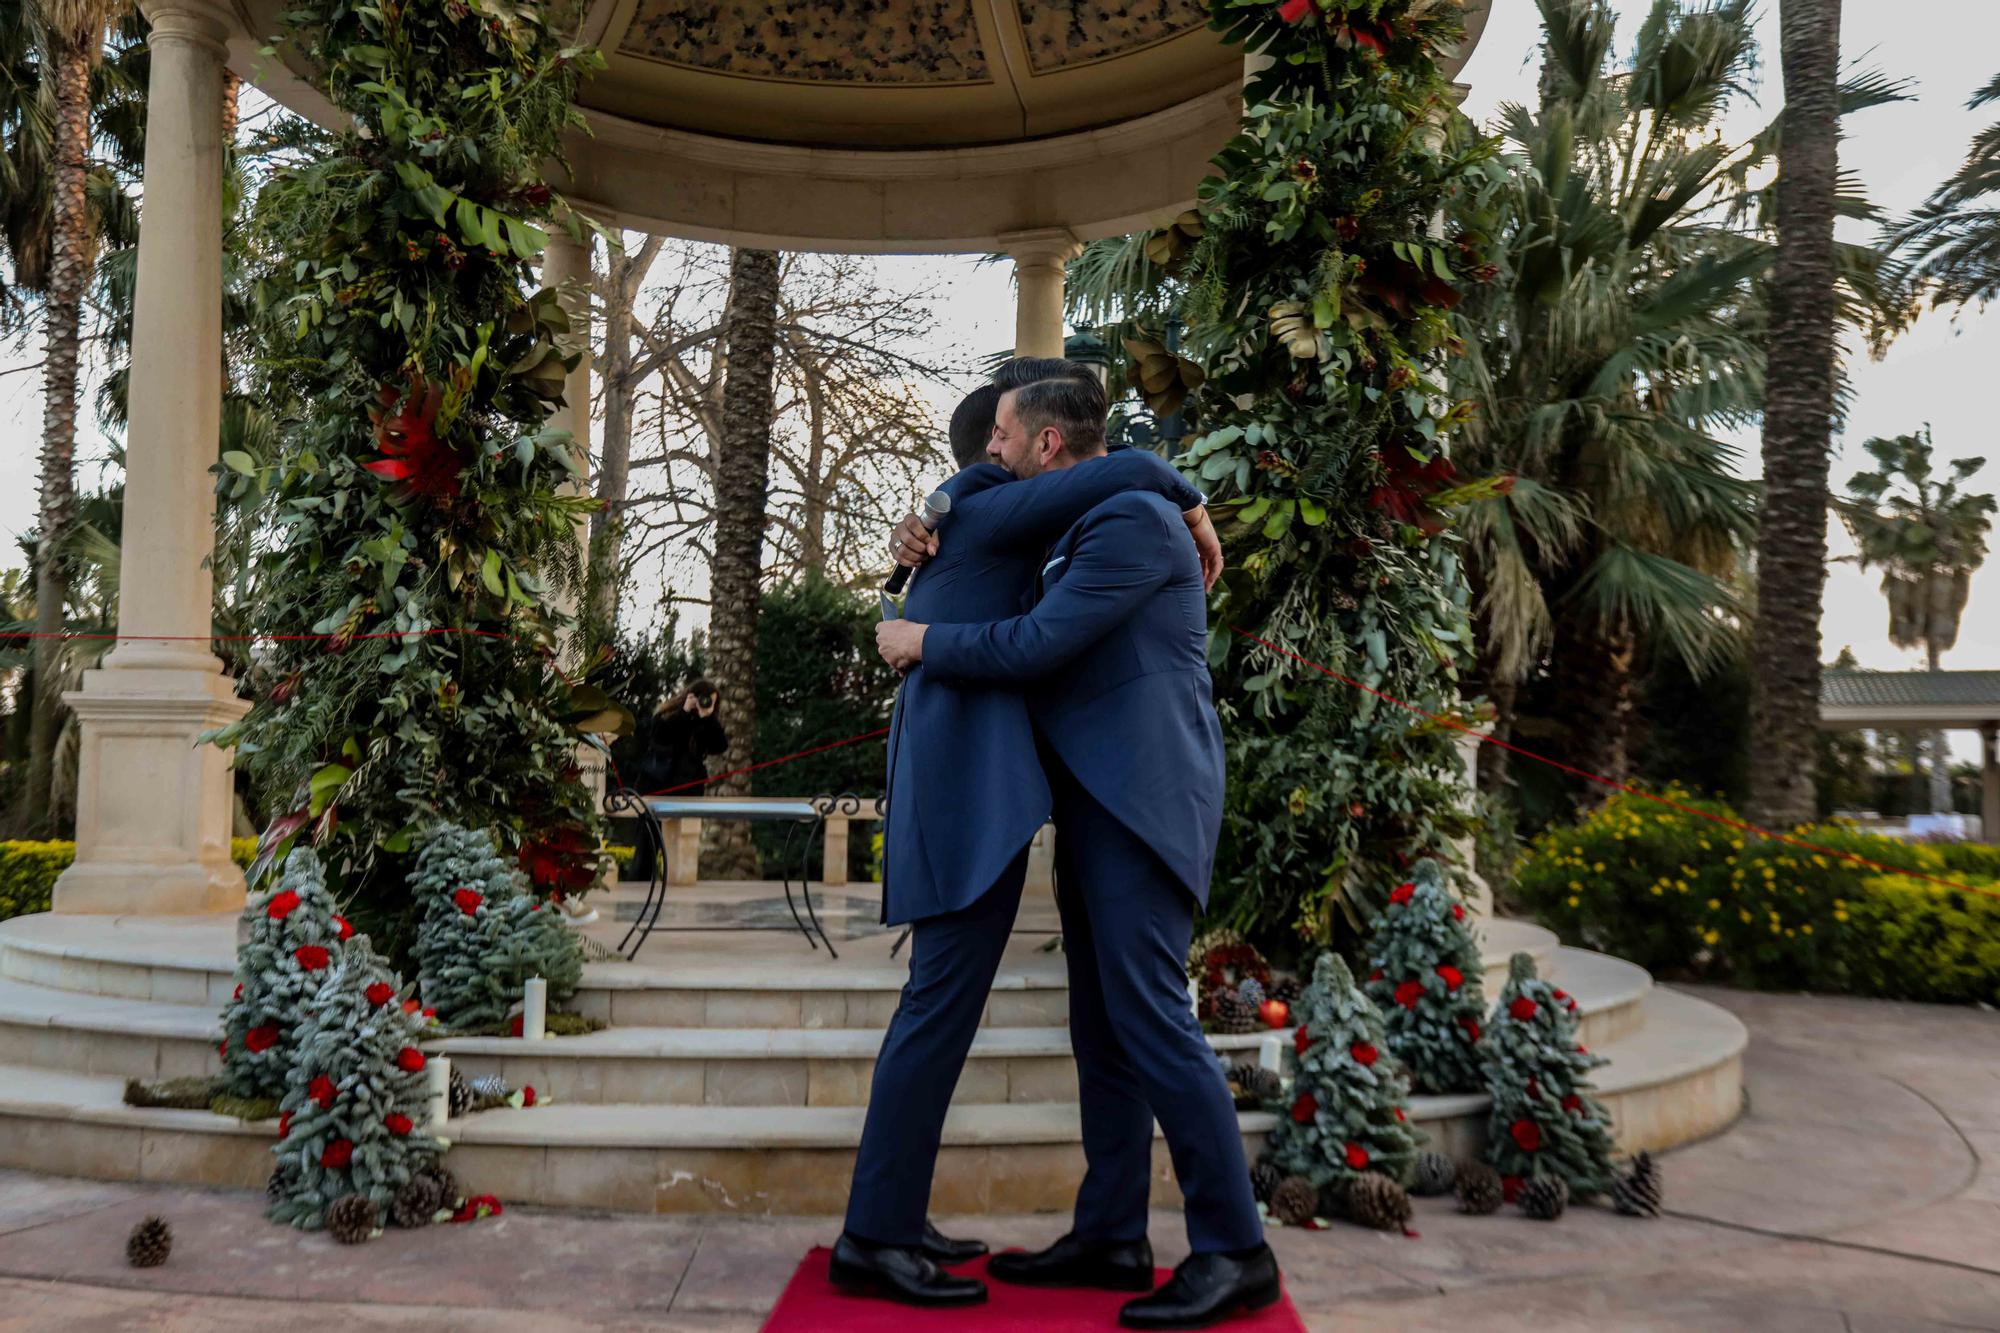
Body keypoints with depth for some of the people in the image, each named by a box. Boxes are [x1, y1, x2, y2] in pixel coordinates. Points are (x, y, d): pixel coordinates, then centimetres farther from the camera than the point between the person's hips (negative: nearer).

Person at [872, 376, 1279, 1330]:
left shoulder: (1135, 517, -12)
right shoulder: (1075, 531, 19)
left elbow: (1035, 646, -18)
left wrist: (922, 642, -4)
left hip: (1139, 804, -10)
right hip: (1093, 808, 10)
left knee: (1150, 1017, -9)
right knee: (1102, 1028, 11)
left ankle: (1235, 1252, 0)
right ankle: (1110, 1236, 19)